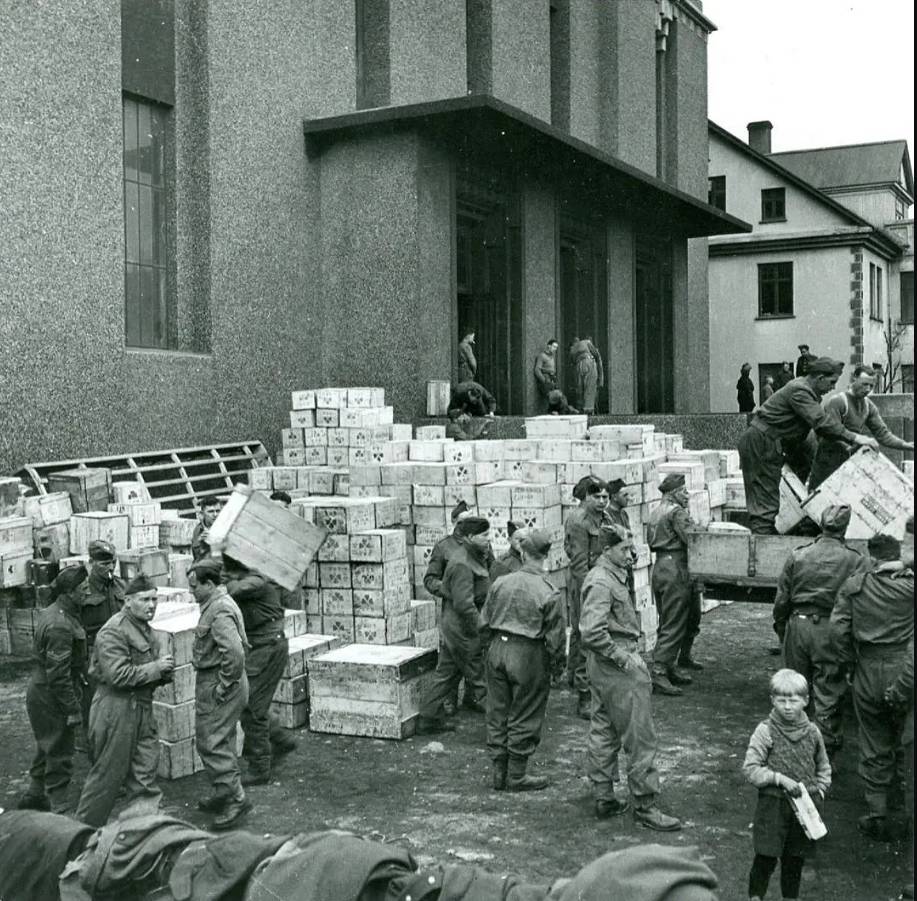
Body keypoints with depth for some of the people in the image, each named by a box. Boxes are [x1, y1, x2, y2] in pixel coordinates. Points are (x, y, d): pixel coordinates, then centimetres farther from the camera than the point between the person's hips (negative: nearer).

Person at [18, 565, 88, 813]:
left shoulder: (52, 612, 5)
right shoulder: (60, 626, -27)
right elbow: (57, 674, -27)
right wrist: (72, 708, -22)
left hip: (41, 689, 10)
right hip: (50, 696, -10)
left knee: (47, 747, 23)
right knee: (59, 752, 0)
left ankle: (34, 796, 38)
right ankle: (59, 809, 9)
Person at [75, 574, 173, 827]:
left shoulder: (144, 628, 15)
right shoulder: (114, 631, -16)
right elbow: (118, 674, -24)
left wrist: (164, 669, 3)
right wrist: (155, 668, -17)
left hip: (141, 707, 9)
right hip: (116, 707, -9)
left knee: (145, 772, 9)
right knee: (109, 772, 1)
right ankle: (85, 828, 16)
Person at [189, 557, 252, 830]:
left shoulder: (220, 610, -21)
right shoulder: (217, 604, 13)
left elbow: (234, 652, -32)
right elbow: (239, 646, 24)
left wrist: (224, 685, -23)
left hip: (217, 686, -11)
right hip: (215, 682, 11)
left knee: (212, 743, -7)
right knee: (220, 742, 18)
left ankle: (236, 799, -4)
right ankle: (224, 795, 29)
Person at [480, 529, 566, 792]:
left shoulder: (500, 583, -2)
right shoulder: (548, 593, -14)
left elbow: (484, 623, 6)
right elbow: (555, 636, -10)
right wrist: (557, 664, 5)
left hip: (497, 650, 4)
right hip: (529, 655, -4)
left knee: (498, 714, 14)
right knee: (524, 719, 9)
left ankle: (500, 772, 23)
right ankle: (517, 776, 16)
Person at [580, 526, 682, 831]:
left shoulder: (611, 576, 13)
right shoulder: (601, 582, -20)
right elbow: (592, 633, -30)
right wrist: (623, 658, -21)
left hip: (603, 665, 11)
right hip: (615, 667, -11)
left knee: (604, 732, 15)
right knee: (640, 737, -3)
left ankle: (604, 798, 24)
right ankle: (644, 805, 4)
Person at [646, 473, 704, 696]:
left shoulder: (656, 512, 19)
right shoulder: (676, 511, -10)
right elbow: (693, 539, -20)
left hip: (660, 567, 10)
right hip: (675, 570, -10)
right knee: (673, 625, -8)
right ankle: (660, 673, -12)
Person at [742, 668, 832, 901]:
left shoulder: (812, 732, 1)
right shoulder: (765, 731, -11)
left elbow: (823, 768, 15)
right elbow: (750, 768, -12)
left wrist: (819, 790, 1)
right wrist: (780, 779, -19)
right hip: (773, 803, -3)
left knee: (796, 856, 14)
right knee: (766, 855, 0)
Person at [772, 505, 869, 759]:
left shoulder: (797, 556, 1)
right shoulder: (856, 561, -7)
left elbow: (781, 600, 6)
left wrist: (781, 630, 18)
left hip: (798, 626, 3)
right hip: (830, 631, -3)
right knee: (829, 693, 6)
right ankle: (825, 747, 11)